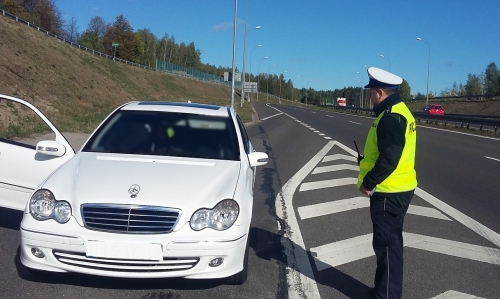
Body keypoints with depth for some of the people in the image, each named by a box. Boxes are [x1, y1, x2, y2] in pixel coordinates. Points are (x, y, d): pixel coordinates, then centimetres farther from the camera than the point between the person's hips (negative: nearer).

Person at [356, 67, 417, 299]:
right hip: (395, 189, 11)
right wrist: (366, 160, 12)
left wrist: (368, 182, -17)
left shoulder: (391, 117, -21)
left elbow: (389, 159, -27)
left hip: (390, 192, -11)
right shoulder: (397, 111, 13)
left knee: (387, 243, -2)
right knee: (388, 242, 19)